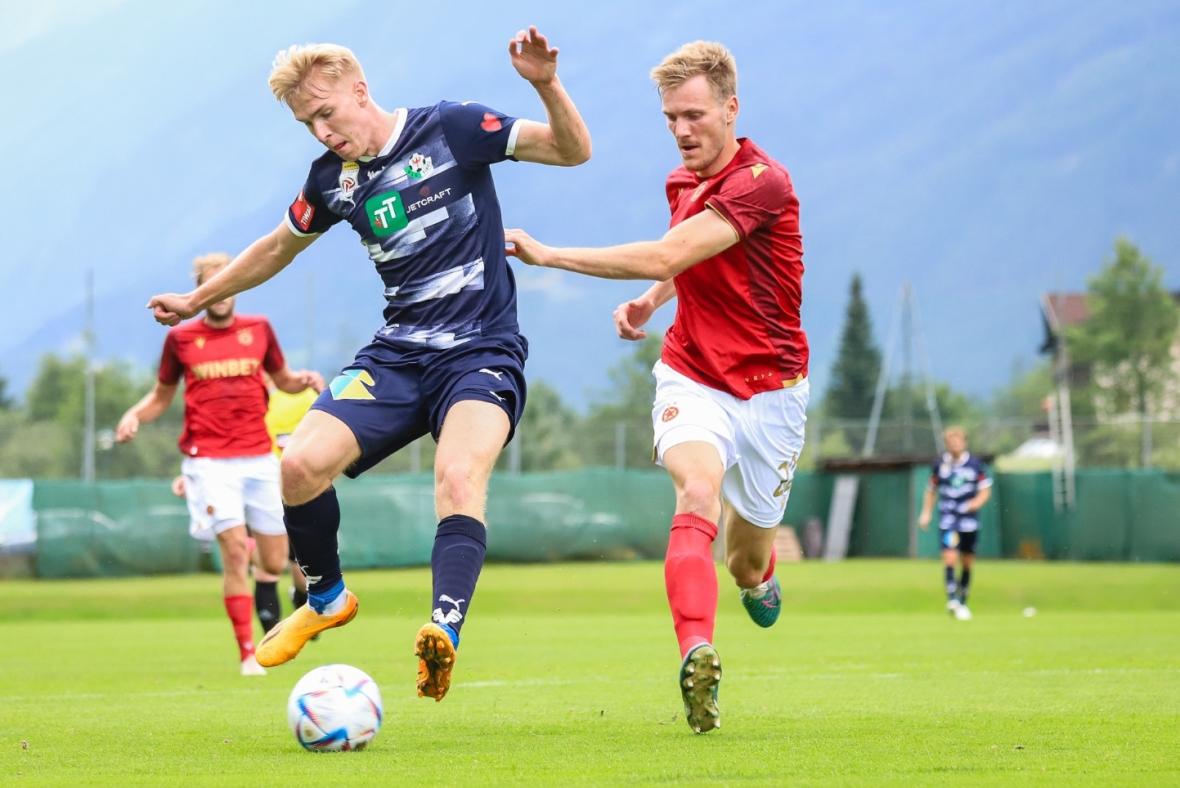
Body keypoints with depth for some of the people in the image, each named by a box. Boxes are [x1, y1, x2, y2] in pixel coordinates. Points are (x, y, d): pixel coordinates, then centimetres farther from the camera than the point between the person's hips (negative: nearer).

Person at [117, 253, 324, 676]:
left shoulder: (258, 329, 8)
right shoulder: (181, 338, 3)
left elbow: (283, 379, 20)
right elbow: (161, 395, 14)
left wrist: (305, 379, -3)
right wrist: (134, 415, -5)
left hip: (259, 457, 3)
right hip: (210, 461, -3)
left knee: (274, 562, 3)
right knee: (234, 553, -15)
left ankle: (264, 581, 41)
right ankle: (248, 654, -8)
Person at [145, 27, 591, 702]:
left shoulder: (451, 129, -5)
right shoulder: (332, 179, 9)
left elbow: (573, 151, -8)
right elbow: (280, 247, 28)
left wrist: (546, 84, -26)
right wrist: (198, 300, 35)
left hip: (483, 353, -5)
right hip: (397, 352, 5)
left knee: (460, 476, -33)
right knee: (300, 466, -15)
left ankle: (445, 632, -45)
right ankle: (327, 597, 12)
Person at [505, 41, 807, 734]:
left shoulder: (763, 183, -19)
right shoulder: (683, 182, 6)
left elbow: (664, 257, -27)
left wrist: (549, 254, -24)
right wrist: (649, 304, 7)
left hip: (769, 388, -4)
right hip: (692, 378, 4)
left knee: (749, 563, 9)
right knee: (697, 493, -29)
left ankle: (760, 577, 49)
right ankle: (698, 658, -48)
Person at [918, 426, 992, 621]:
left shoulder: (975, 464, 3)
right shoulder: (940, 464, 5)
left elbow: (985, 489, 6)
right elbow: (931, 490, 15)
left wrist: (978, 501, -14)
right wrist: (926, 513, 7)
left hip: (969, 519, 1)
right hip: (947, 519, -1)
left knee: (967, 561, 7)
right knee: (950, 557, -19)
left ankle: (962, 602, 21)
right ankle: (952, 599, -23)